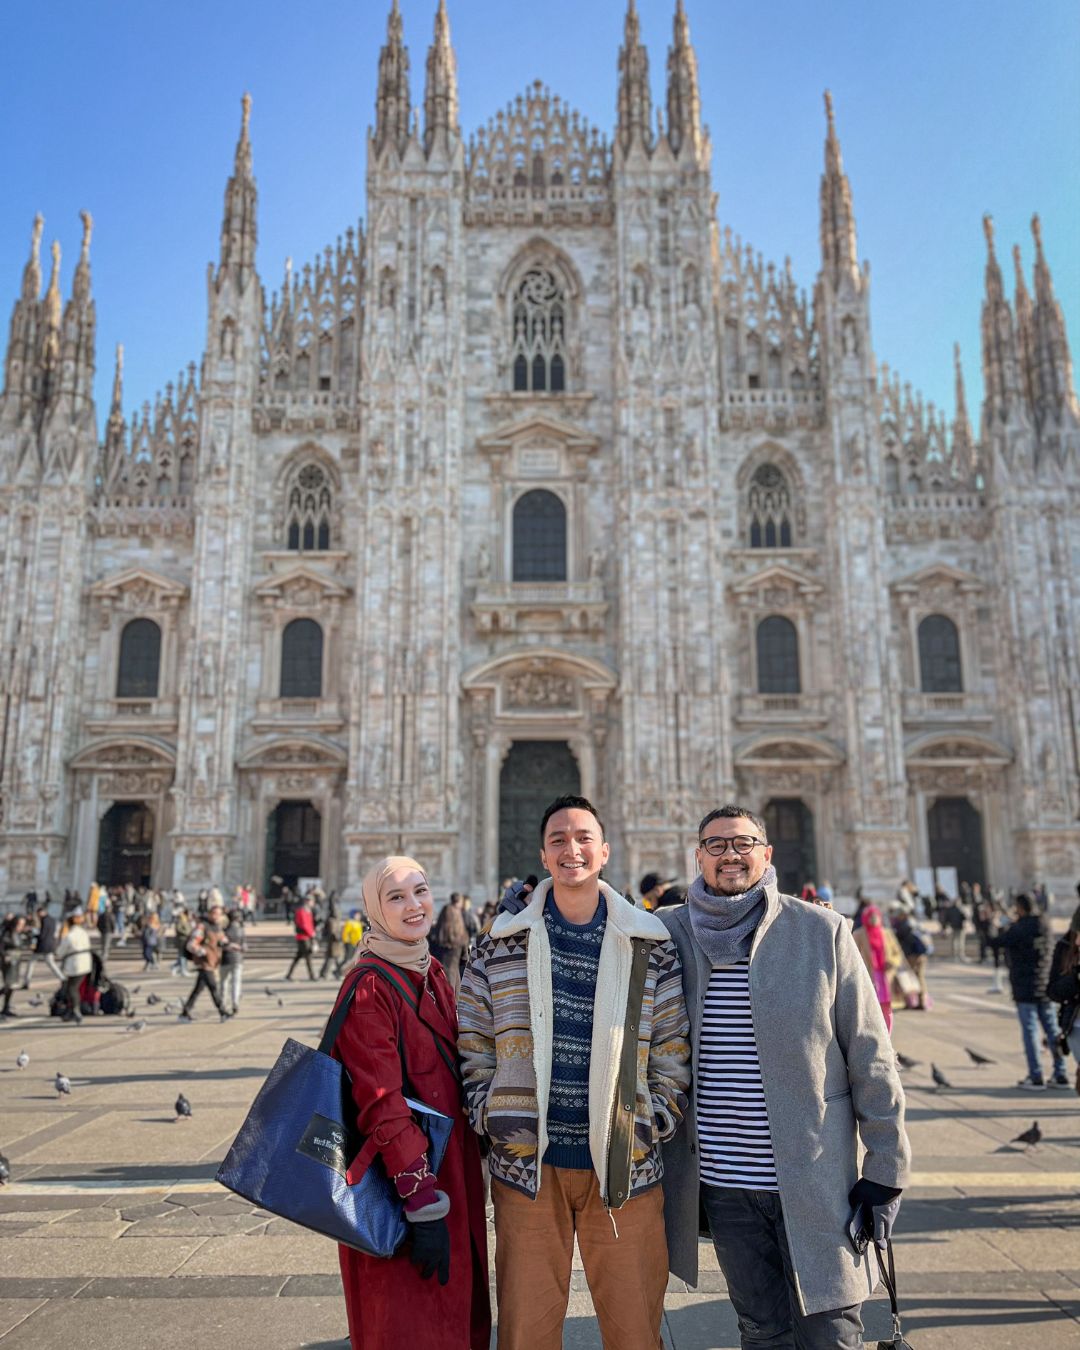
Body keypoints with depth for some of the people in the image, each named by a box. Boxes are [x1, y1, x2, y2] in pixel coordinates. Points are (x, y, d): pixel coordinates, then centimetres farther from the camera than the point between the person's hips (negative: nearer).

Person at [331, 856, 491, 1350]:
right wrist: (423, 1206, -22)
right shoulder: (370, 984, -19)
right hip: (400, 1175, -8)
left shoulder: (433, 973, 6)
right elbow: (381, 1104, -22)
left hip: (452, 1166, 8)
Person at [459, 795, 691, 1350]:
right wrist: (490, 1113, -3)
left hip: (625, 1166, 0)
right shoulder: (500, 944, 2)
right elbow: (472, 1043, 8)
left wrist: (656, 1121, -3)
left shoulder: (649, 945, 2)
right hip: (526, 1162, 0)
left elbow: (673, 1048, 7)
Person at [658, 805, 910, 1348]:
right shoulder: (670, 933, -1)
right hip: (721, 1184, 2)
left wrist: (886, 1168, -4)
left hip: (816, 1182, -2)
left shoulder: (823, 932, -7)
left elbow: (870, 1057, -3)